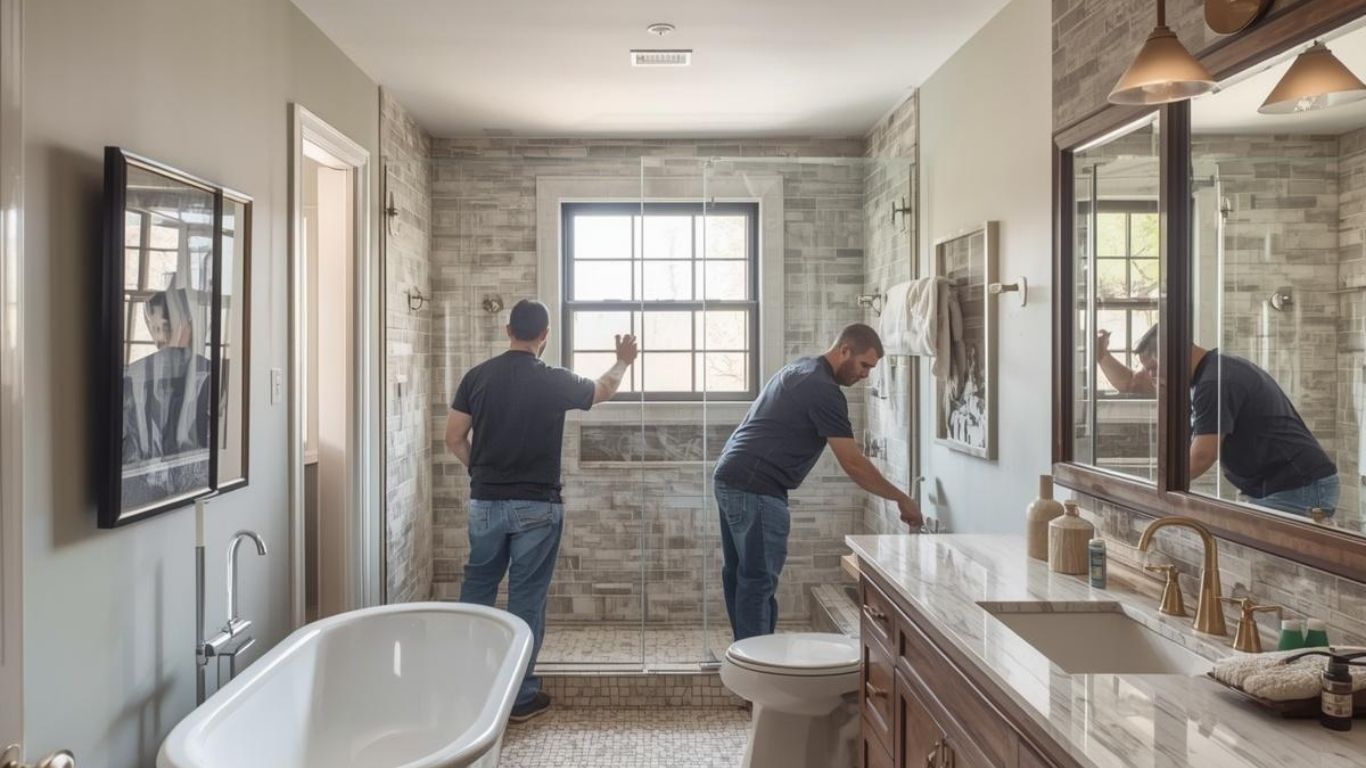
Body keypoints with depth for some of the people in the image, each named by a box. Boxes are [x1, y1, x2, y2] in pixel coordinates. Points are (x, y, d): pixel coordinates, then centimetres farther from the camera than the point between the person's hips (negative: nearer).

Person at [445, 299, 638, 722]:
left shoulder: (477, 376, -1)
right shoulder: (554, 381, -8)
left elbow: (454, 438, 2)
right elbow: (602, 390, 12)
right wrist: (624, 361, 31)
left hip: (486, 501, 3)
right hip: (536, 505, -3)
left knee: (478, 585, 18)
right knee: (527, 596, 4)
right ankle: (521, 695, 13)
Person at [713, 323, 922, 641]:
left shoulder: (801, 370, 17)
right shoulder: (823, 390, -14)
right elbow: (853, 464, -14)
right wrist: (902, 500, -6)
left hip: (731, 478, 10)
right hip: (755, 489, -10)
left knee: (740, 575, 15)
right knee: (759, 581, -4)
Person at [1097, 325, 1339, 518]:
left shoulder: (1215, 382, -20)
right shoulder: (1202, 374, 12)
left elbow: (1201, 457, -22)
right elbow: (1130, 383, 22)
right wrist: (1101, 355, 10)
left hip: (1299, 489, -10)